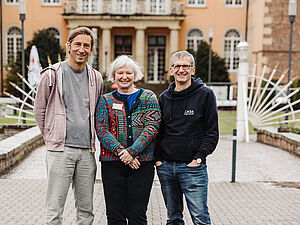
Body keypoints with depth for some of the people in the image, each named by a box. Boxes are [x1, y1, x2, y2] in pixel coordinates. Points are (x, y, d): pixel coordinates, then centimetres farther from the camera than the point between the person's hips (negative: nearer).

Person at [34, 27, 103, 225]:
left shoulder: (96, 78, 11)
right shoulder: (52, 74, 0)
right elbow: (39, 110, 7)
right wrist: (52, 137, 7)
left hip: (87, 151, 4)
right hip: (60, 149, -4)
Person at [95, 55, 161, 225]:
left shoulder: (148, 97, 8)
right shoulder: (105, 100, 11)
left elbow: (152, 127, -4)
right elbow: (101, 129, -1)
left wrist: (132, 151, -16)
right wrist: (121, 152, -15)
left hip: (142, 164, -1)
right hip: (112, 163, 1)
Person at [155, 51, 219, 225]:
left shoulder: (205, 95, -2)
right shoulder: (164, 97, 11)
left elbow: (212, 132, -4)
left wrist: (199, 158, -11)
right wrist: (157, 157, 4)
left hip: (192, 167, -4)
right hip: (165, 167, 5)